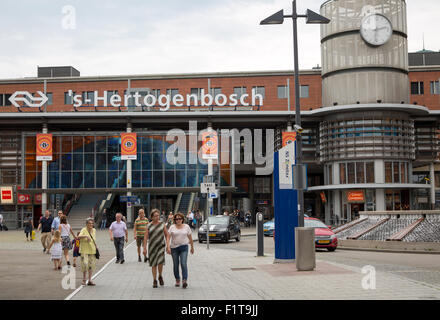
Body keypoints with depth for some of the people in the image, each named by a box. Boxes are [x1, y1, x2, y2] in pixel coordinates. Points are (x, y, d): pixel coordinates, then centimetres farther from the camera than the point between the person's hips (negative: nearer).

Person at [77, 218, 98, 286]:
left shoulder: (94, 230, 8)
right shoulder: (84, 230, -10)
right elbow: (79, 237, -28)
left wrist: (96, 247, 20)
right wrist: (86, 236, -43)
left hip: (92, 250, 5)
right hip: (84, 250, -5)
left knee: (91, 265, 5)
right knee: (84, 264, -12)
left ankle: (90, 280, 14)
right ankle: (84, 279, 9)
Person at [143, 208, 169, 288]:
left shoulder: (162, 224, 3)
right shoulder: (149, 226, 3)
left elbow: (167, 235, 5)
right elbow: (145, 237, 2)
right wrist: (144, 248, -3)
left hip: (161, 246, -1)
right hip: (152, 247, 1)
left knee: (160, 262, -13)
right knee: (153, 264, 4)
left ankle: (160, 276, 13)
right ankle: (154, 281, 13)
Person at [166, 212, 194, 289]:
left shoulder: (186, 227, 3)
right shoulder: (172, 227, 1)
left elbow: (190, 238, 10)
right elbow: (168, 237, -4)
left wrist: (192, 247, 13)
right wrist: (168, 247, -15)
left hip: (183, 247, -1)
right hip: (174, 248, 1)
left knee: (183, 264, -14)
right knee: (175, 265, 6)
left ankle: (185, 280, -16)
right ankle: (177, 280, 20)